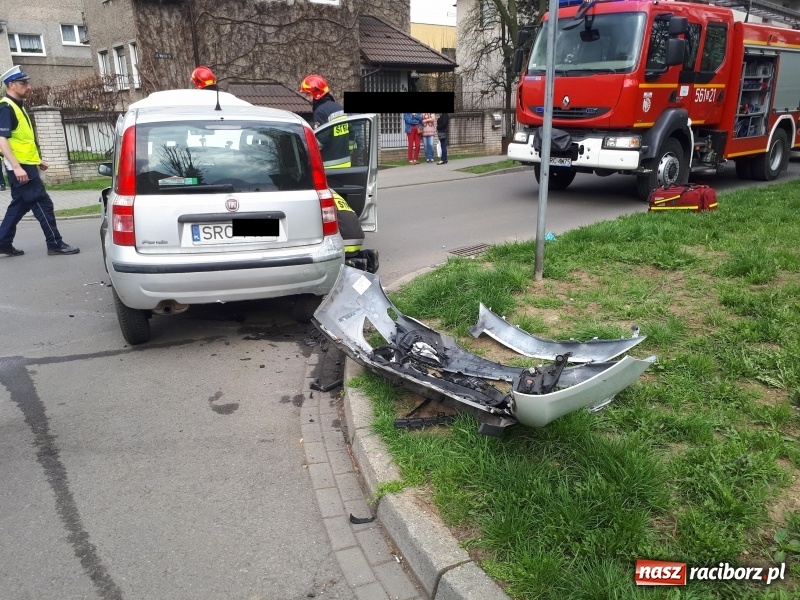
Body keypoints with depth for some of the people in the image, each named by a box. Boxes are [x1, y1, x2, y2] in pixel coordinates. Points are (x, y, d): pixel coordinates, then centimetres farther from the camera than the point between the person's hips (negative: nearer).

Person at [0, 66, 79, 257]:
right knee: (43, 204, -7)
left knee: (19, 205, 15)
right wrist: (16, 166, -30)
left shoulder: (18, 106, 16)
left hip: (25, 164, 10)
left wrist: (36, 160, 24)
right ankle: (55, 244, -2)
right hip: (20, 166, -10)